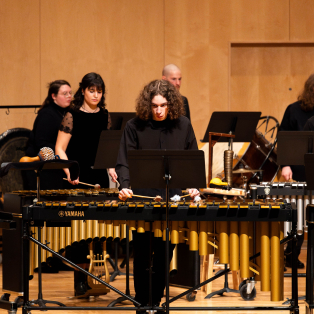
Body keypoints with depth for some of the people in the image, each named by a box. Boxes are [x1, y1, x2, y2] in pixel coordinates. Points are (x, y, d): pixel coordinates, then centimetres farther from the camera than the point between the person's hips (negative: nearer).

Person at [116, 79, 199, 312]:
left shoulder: (183, 125, 3)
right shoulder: (135, 126, -4)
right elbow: (124, 162, -4)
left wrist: (193, 186, -5)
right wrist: (125, 186, -21)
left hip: (173, 198, 2)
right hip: (142, 198, -2)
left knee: (164, 255, 6)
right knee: (142, 255, 1)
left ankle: (155, 301, 17)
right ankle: (142, 303, 12)